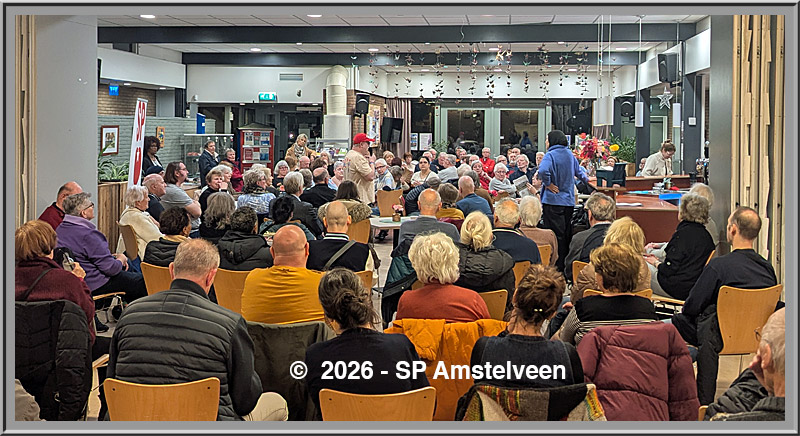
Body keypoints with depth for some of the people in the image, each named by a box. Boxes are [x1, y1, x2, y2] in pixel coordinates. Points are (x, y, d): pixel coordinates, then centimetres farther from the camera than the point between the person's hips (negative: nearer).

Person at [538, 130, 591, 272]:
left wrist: (548, 184, -16)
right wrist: (586, 180, 47)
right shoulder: (570, 154, 10)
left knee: (556, 235, -5)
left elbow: (543, 171, -32)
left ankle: (558, 265, -6)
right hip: (569, 201, 7)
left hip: (553, 200, -7)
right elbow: (577, 171, 27)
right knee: (567, 234, 12)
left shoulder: (550, 155, -12)